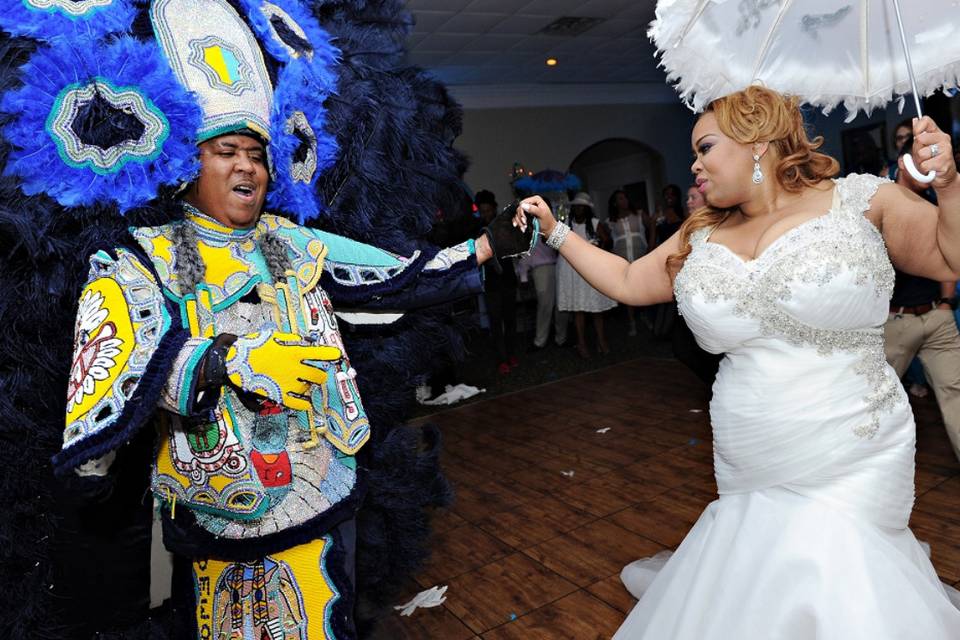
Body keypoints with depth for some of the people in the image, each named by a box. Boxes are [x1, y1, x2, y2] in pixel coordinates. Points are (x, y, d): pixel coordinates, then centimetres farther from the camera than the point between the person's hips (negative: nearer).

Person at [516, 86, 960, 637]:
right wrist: (555, 231, 15)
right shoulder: (701, 238, 9)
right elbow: (626, 283, 16)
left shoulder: (861, 200, -3)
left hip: (849, 469, -3)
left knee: (839, 590, -4)